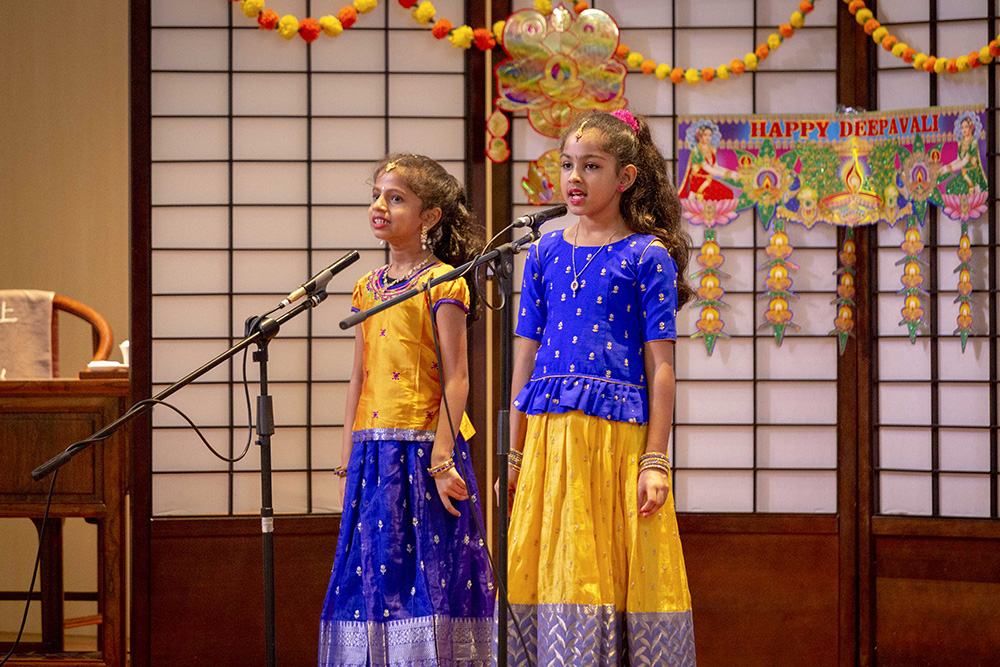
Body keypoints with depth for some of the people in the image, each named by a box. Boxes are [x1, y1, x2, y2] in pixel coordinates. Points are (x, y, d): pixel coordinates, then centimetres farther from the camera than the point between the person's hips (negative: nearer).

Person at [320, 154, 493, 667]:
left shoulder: (442, 283, -5)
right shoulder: (368, 288, 14)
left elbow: (456, 378, -10)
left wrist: (441, 458, -16)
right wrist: (348, 463, 13)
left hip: (424, 447, -6)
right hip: (374, 452, 6)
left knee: (428, 567, -5)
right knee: (374, 567, 5)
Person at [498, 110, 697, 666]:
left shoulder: (648, 257, 0)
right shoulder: (545, 254, 12)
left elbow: (660, 366, -2)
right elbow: (526, 359, 14)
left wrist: (655, 462, -8)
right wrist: (514, 458, 11)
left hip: (619, 432, -4)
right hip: (549, 436, 4)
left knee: (612, 575, -4)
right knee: (543, 575, 3)